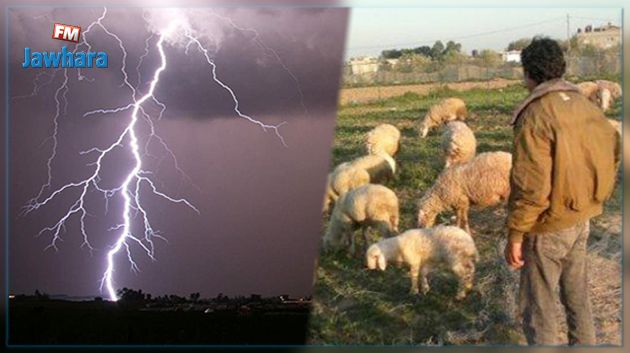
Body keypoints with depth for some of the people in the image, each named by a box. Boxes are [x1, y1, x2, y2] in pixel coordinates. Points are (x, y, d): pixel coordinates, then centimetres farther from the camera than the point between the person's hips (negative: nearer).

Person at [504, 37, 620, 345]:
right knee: (578, 297, 22)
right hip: (581, 220, 8)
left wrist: (515, 235, -16)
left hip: (548, 228, -7)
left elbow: (530, 186, -25)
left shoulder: (535, 116, -22)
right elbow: (613, 149, 12)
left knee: (539, 309, 6)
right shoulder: (585, 105, 1)